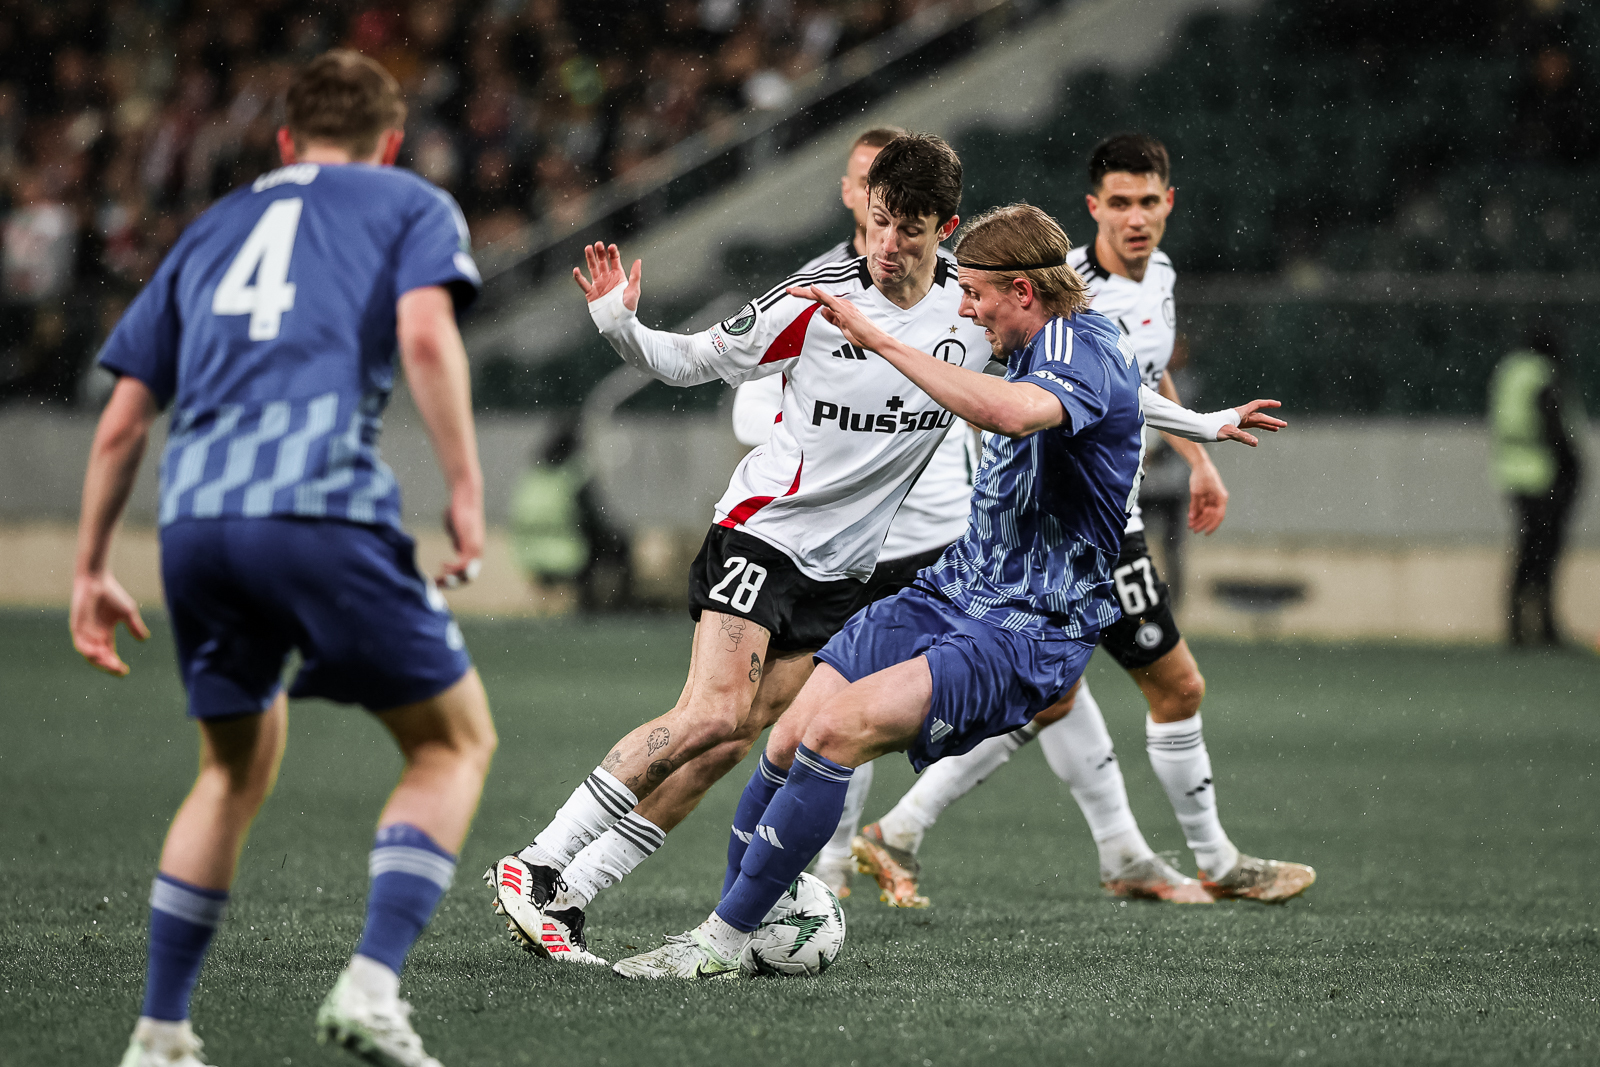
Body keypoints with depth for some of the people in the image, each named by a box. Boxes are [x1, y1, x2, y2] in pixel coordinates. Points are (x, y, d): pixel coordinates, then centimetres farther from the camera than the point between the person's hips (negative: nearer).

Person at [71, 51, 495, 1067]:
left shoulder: (213, 228, 29)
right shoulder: (413, 206, 17)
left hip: (195, 523, 5)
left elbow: (122, 422, 25)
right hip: (325, 508, -5)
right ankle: (373, 984, -7)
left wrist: (93, 570, 31)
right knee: (456, 742, 11)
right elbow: (425, 332, -5)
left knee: (239, 766, 24)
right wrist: (467, 489, -6)